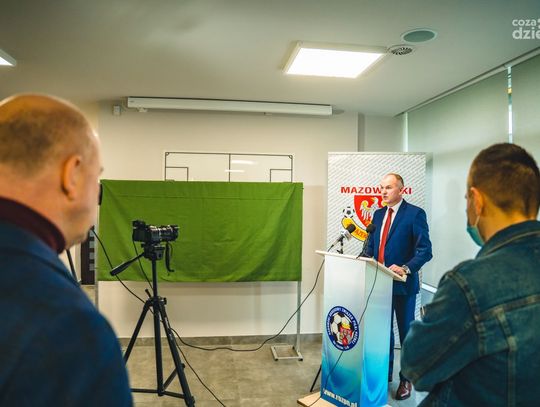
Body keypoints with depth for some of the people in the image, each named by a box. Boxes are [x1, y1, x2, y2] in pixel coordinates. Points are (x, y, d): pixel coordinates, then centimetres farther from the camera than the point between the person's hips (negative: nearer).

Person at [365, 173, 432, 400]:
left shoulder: (415, 214, -10)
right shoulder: (378, 214, 10)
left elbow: (425, 250, -15)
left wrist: (405, 268, -28)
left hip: (403, 283, -6)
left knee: (406, 331, 10)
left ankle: (407, 379, 26)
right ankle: (384, 372, 33)